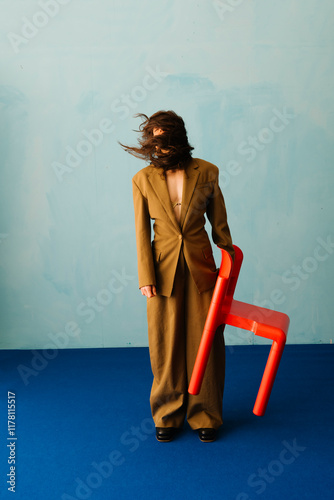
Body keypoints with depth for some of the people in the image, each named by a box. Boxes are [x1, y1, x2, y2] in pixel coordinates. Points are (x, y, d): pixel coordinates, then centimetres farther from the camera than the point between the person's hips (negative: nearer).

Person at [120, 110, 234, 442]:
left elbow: (219, 222, 5)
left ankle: (205, 415, 25)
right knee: (165, 344, 8)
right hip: (164, 269, 0)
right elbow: (141, 232, -1)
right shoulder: (143, 180, -4)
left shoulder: (206, 173, -3)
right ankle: (168, 415, 28)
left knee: (205, 340, 6)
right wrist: (146, 278, -6)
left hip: (201, 266, 1)